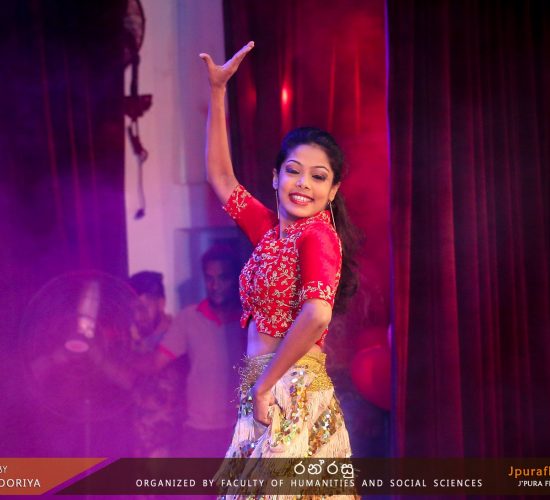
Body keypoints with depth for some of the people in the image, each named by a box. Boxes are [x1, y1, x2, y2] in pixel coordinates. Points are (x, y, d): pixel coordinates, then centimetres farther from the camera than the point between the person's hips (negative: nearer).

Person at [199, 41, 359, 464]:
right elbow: (221, 177, 21)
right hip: (263, 392, 7)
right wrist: (217, 90, 17)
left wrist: (263, 384, -17)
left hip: (295, 394, -7)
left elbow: (316, 315, -27)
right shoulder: (269, 228, 11)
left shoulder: (317, 235, -11)